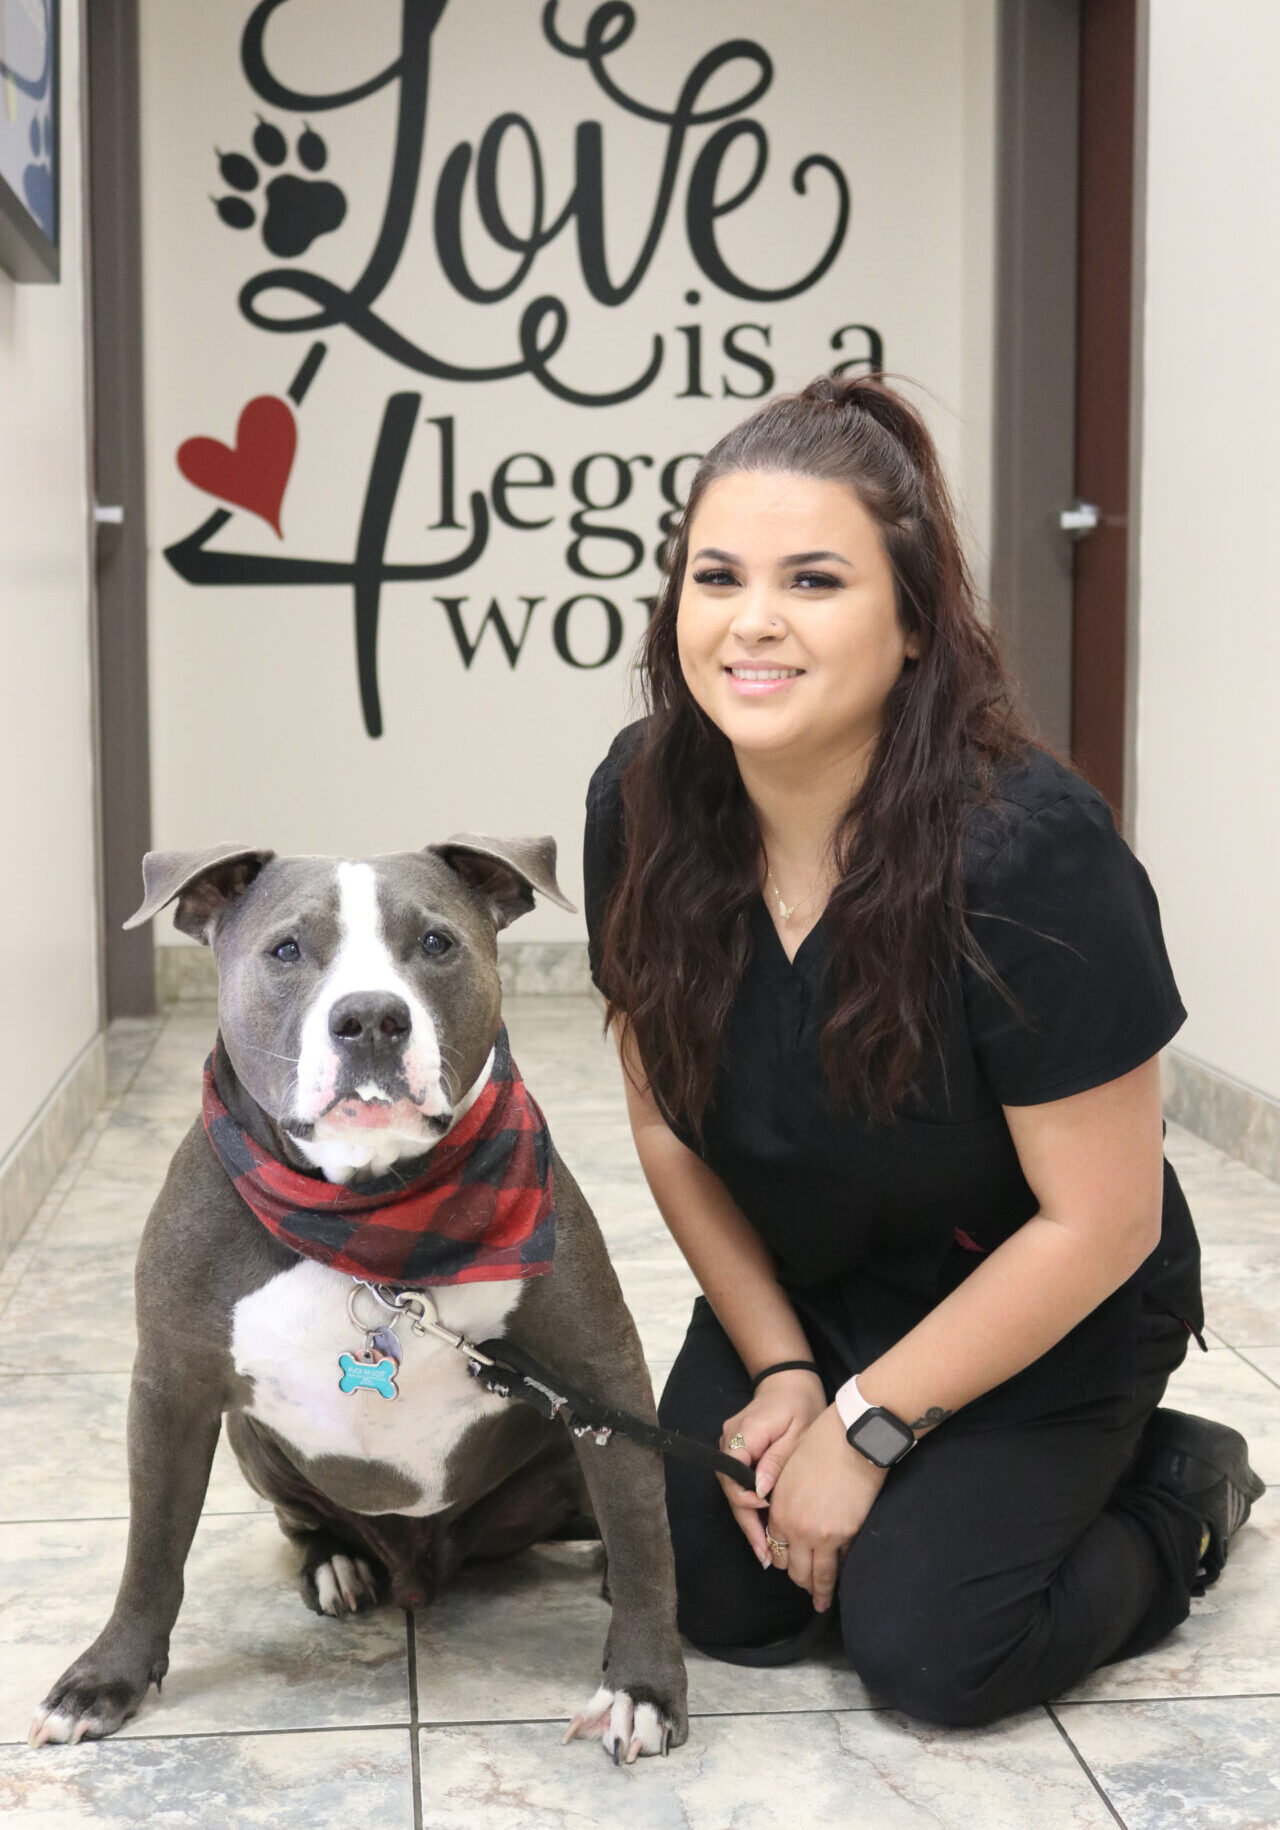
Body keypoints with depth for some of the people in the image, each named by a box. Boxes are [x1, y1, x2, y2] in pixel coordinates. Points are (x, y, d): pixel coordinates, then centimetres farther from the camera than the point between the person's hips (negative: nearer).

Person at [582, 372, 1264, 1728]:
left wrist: (864, 1423, -17)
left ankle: (1179, 1495, 15)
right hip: (793, 1285, 5)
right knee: (715, 1601, -3)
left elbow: (1097, 1223, -24)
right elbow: (668, 1121, -3)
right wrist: (779, 1370, -6)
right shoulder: (642, 803, -16)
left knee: (924, 1644, -14)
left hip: (1043, 1318, -4)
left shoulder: (1027, 851, -32)